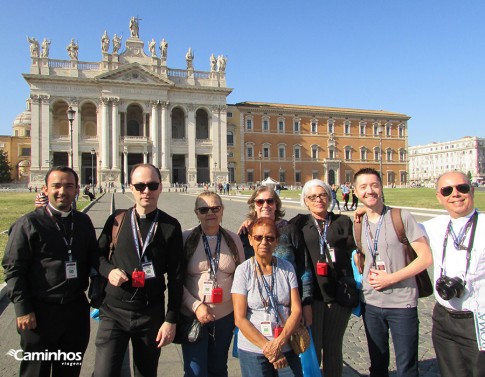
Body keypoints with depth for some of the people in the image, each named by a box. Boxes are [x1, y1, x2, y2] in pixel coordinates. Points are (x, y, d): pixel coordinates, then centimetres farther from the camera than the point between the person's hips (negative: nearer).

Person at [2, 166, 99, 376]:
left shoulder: (83, 222, 6)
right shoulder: (29, 223, -8)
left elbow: (94, 260, 12)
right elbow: (13, 269, -9)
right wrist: (22, 310, -12)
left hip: (77, 309, 4)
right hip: (40, 312, -4)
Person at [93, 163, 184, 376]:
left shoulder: (170, 226, -4)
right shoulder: (116, 220, 1)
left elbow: (176, 277, -2)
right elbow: (99, 254, 12)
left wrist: (171, 320, -4)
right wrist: (109, 270, -10)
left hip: (151, 315, 0)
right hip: (114, 312, 1)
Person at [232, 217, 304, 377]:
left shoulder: (287, 268, -1)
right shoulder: (243, 271, -9)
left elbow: (296, 309, -3)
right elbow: (240, 319, -10)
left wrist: (279, 343, -14)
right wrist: (267, 348, -14)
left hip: (287, 348, 3)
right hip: (253, 350, -2)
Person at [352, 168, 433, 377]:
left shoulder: (401, 217, -9)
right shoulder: (358, 224, 5)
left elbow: (426, 258, -11)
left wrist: (390, 278, -16)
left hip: (402, 303, -4)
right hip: (370, 304, 4)